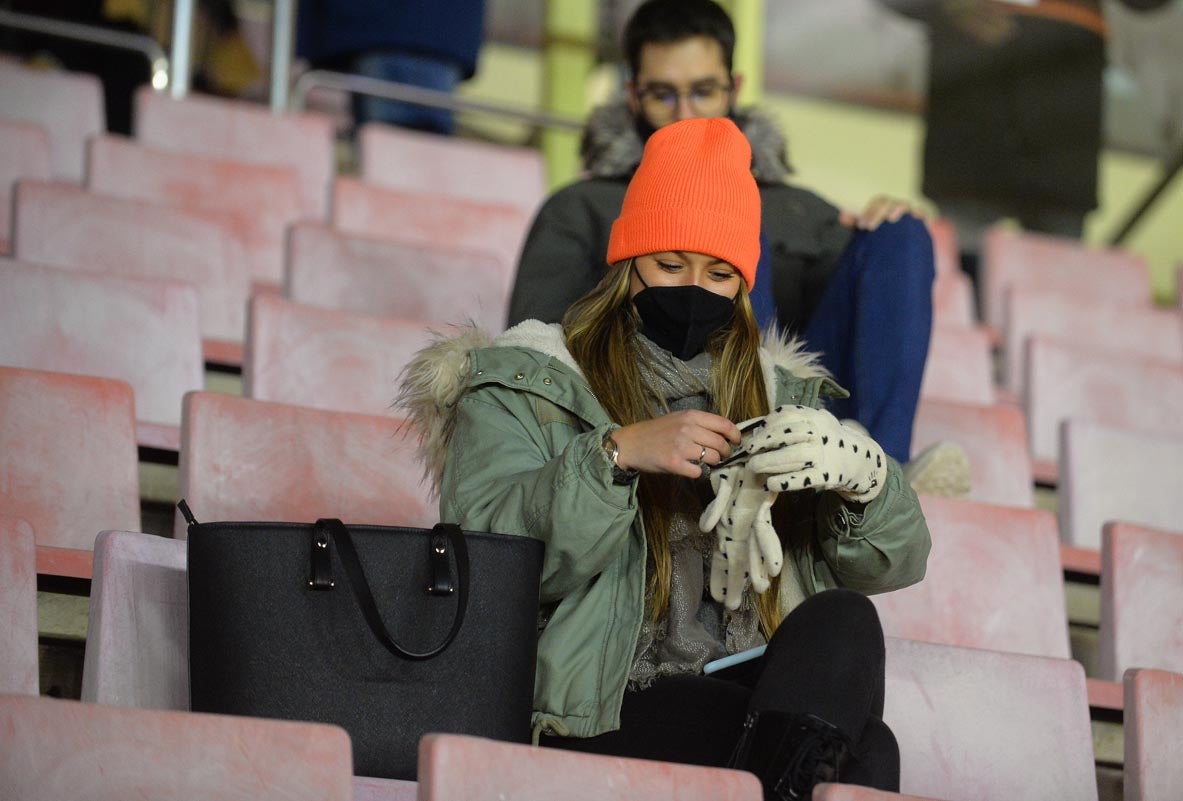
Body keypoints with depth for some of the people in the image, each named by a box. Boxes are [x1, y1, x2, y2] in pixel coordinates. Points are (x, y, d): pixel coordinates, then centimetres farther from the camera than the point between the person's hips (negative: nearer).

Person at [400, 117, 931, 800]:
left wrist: (859, 473, -12)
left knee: (843, 620, -32)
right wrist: (617, 453, -21)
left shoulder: (781, 396, 22)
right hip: (604, 713, -5)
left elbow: (898, 559, 11)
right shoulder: (526, 390, 8)